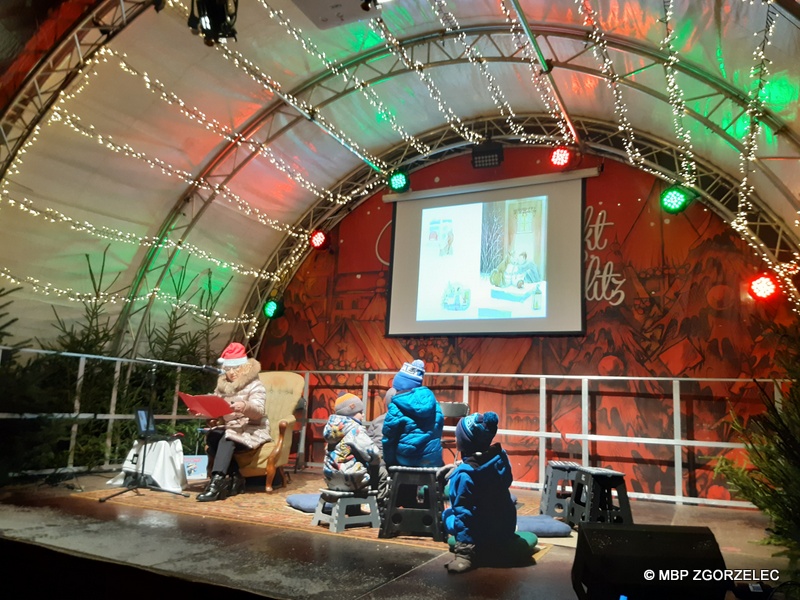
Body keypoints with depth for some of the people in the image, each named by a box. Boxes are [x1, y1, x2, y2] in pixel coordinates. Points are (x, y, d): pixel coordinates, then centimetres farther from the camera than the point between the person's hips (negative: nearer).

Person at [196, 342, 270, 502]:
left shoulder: (255, 386, -6)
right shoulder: (222, 385, 13)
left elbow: (258, 412, -21)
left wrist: (245, 407, -42)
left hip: (252, 429, -5)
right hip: (228, 427, 6)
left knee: (227, 438, -33)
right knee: (211, 436, -25)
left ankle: (217, 482, -41)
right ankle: (235, 477, -19)